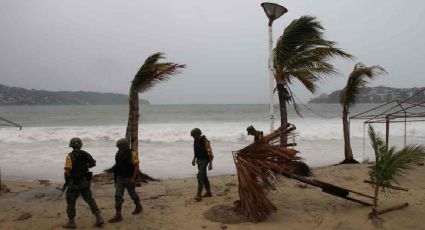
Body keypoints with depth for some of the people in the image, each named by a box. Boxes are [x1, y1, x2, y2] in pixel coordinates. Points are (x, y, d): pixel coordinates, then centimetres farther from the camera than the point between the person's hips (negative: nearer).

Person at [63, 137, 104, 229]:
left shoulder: (70, 156, -15)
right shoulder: (85, 154, 1)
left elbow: (67, 171, -20)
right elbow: (93, 163, 11)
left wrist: (66, 177, 0)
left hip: (74, 183, -4)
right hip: (85, 182, 5)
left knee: (71, 202, 12)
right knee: (90, 200, 11)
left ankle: (71, 222, 20)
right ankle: (99, 218, 5)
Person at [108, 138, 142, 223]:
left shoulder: (132, 154, -16)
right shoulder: (118, 154, 3)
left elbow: (137, 166, -16)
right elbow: (117, 165, 14)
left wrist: (133, 178, -21)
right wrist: (115, 176, 16)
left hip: (129, 179, -5)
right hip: (120, 178, 5)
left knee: (132, 194, 13)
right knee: (118, 195, -2)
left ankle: (138, 207, 39)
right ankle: (118, 215, 0)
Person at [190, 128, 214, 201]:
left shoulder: (205, 141, -20)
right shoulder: (195, 141, 5)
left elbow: (210, 153, -19)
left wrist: (210, 164, -21)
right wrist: (194, 159, 13)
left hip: (204, 160, -8)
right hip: (199, 160, 8)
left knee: (200, 176, -18)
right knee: (203, 176, 13)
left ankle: (199, 195, -18)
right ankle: (208, 192, 24)